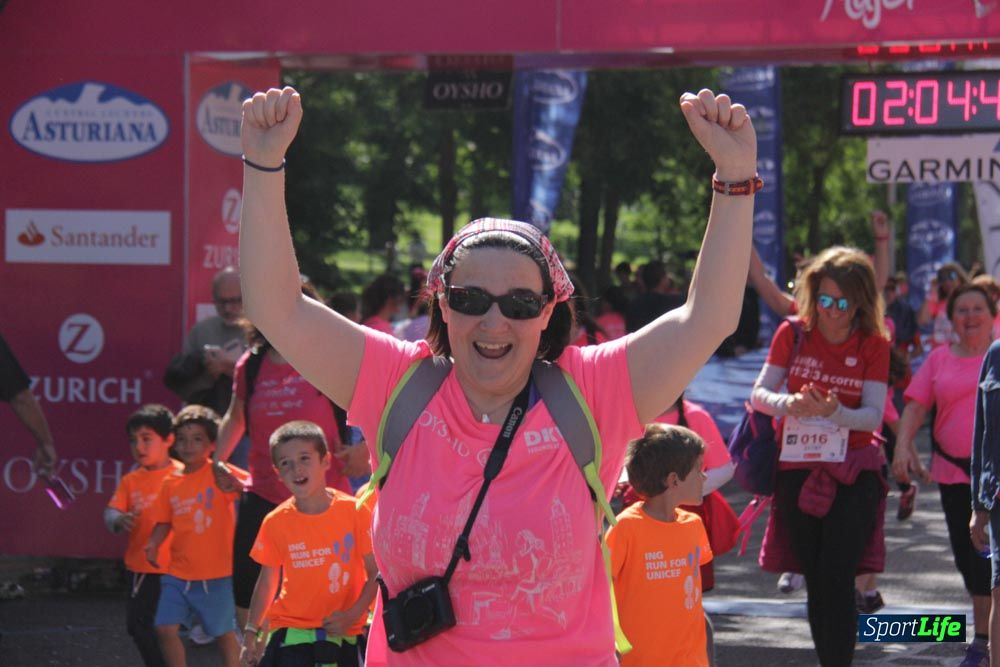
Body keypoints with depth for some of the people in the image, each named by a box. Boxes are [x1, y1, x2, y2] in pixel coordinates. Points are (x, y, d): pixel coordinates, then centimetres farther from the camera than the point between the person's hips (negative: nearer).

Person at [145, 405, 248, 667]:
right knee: (166, 628, -2)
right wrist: (153, 544, -8)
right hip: (178, 573, 4)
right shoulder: (171, 483, 6)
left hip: (216, 576, -4)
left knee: (225, 633, 8)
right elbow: (164, 521, 11)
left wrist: (236, 487, -39)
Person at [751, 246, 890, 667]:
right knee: (815, 582, 7)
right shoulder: (792, 335, 1)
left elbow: (873, 415, -10)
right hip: (797, 470, 2)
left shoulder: (874, 345, -3)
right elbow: (758, 394, -4)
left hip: (852, 472, -2)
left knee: (836, 580, -14)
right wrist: (788, 404, -26)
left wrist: (834, 412, -30)